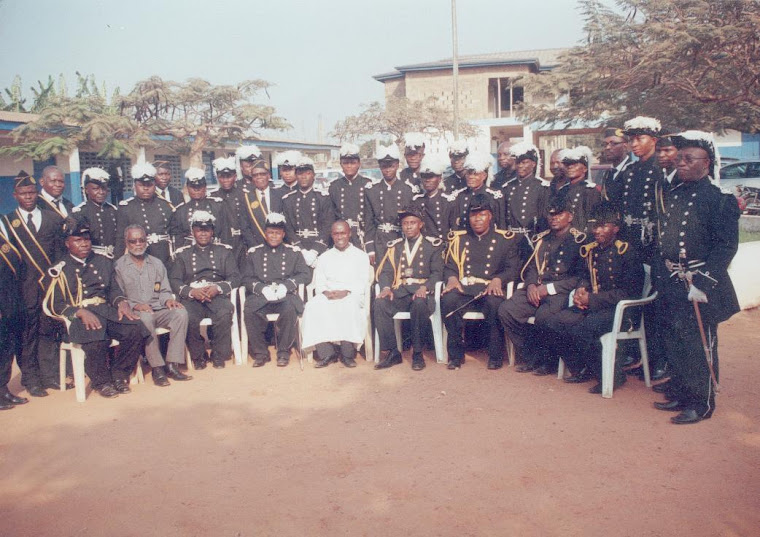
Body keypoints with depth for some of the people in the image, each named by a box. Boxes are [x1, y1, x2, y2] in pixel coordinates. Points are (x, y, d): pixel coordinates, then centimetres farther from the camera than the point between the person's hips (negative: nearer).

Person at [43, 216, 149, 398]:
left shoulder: (103, 262, 20)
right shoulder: (61, 270, 7)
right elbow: (54, 304, -1)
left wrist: (121, 302, -8)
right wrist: (81, 312, -19)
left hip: (107, 311, 4)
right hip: (79, 318, -4)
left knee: (136, 330, -25)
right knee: (96, 340, -37)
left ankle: (119, 375, -4)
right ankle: (102, 381, -10)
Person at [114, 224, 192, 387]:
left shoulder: (157, 263, 19)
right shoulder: (118, 266, 6)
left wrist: (168, 300, -5)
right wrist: (134, 305, -18)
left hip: (159, 310, 4)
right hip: (134, 312, -4)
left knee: (181, 312, -26)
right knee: (146, 318, -38)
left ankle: (172, 364, -27)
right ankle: (157, 368, -31)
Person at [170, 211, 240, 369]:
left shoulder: (224, 251, 18)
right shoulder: (183, 254, 18)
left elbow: (235, 277, 8)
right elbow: (174, 280, 7)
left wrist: (218, 288, -12)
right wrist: (191, 291, -13)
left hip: (217, 296, 0)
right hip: (192, 297, 0)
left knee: (225, 313, -34)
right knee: (189, 318, -33)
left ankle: (219, 355, -12)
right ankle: (198, 356, -8)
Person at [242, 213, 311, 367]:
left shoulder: (293, 252, 16)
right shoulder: (254, 253, 17)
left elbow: (305, 274, 5)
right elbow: (247, 278, 8)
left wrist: (285, 286, -12)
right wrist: (262, 288, -13)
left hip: (285, 295, -1)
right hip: (261, 296, 1)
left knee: (290, 310, -34)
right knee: (249, 311, -31)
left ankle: (284, 352, -15)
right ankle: (260, 353, -13)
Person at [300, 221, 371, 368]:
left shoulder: (361, 256, 14)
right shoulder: (324, 257, 22)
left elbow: (362, 282, 2)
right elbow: (319, 282, 12)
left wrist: (346, 292, -16)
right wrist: (326, 292, -11)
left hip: (352, 295, -2)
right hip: (328, 296, 3)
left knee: (350, 306, -38)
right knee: (313, 307, -30)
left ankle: (347, 354, -28)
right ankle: (326, 353, -25)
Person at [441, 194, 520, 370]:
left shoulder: (505, 239, 13)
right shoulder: (458, 238, 20)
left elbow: (513, 268, 6)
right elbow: (449, 266, 15)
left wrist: (497, 279, -14)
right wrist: (452, 278, -8)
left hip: (490, 289, -1)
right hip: (463, 288, 2)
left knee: (494, 303, -37)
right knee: (448, 300, -33)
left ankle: (496, 355, -17)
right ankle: (456, 354, -17)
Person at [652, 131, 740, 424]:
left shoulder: (719, 198, -10)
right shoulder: (673, 192, 10)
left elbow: (727, 245, -14)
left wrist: (702, 282, -20)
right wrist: (660, 273, 10)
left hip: (698, 283, -7)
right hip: (670, 283, 7)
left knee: (699, 344, 2)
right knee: (674, 340, 15)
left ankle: (701, 403, 16)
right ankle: (679, 393, 30)